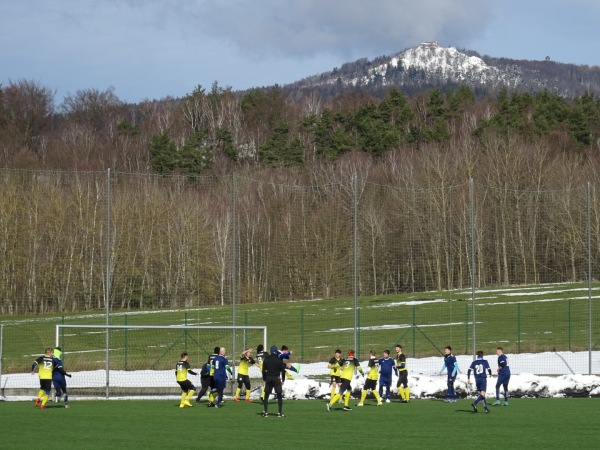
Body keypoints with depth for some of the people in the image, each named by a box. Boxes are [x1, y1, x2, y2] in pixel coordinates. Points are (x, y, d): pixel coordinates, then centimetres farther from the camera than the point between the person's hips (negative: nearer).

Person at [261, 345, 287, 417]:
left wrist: (264, 379, 13)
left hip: (268, 379, 2)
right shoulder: (279, 360, -6)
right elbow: (283, 370, -5)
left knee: (266, 396, 10)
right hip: (276, 379, -2)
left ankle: (265, 412, 5)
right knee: (279, 396, 3)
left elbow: (264, 370, 5)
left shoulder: (266, 359, 2)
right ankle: (280, 412, -2)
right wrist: (283, 380, 4)